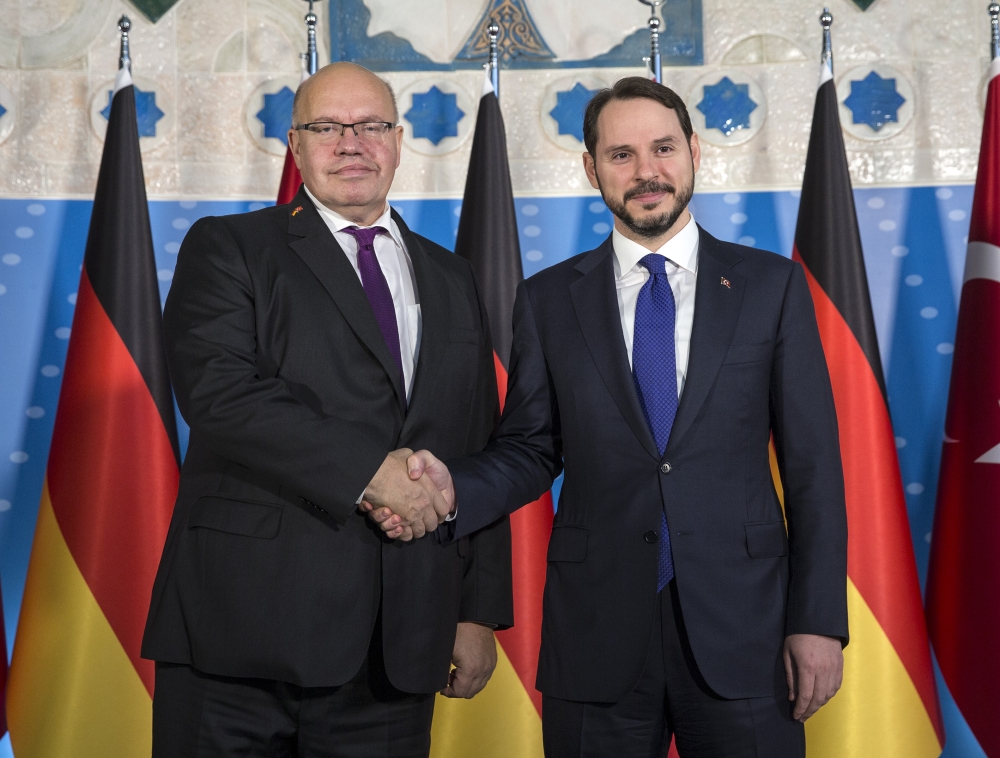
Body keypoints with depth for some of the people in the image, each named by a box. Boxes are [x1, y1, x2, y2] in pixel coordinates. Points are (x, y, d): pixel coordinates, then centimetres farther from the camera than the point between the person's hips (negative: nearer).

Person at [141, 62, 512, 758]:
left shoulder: (452, 281, 17)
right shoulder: (228, 248, 5)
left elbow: (481, 456, 14)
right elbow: (218, 387, -13)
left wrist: (480, 611, 7)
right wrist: (369, 468, -19)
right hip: (245, 623, -3)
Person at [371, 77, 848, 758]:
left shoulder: (772, 285, 2)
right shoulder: (549, 299, 6)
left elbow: (813, 462, 1)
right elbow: (531, 451, 7)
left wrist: (820, 620, -4)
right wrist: (454, 486, -14)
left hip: (741, 627, 0)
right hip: (598, 637, 1)